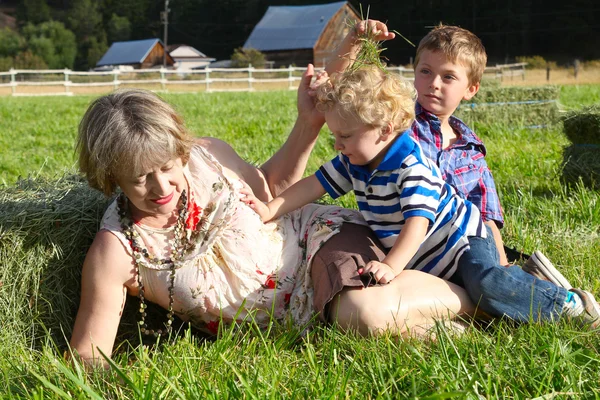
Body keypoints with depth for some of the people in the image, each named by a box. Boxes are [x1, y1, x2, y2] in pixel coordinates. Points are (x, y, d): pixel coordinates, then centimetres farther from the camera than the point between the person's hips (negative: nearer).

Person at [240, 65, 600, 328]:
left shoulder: (412, 167, -28)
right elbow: (316, 184, 5)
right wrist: (271, 210, -3)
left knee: (485, 285, -30)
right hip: (428, 262, 9)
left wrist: (391, 266, -44)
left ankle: (567, 302, -12)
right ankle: (527, 274, 22)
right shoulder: (353, 164, -2)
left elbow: (417, 222, -35)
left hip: (463, 239, -9)